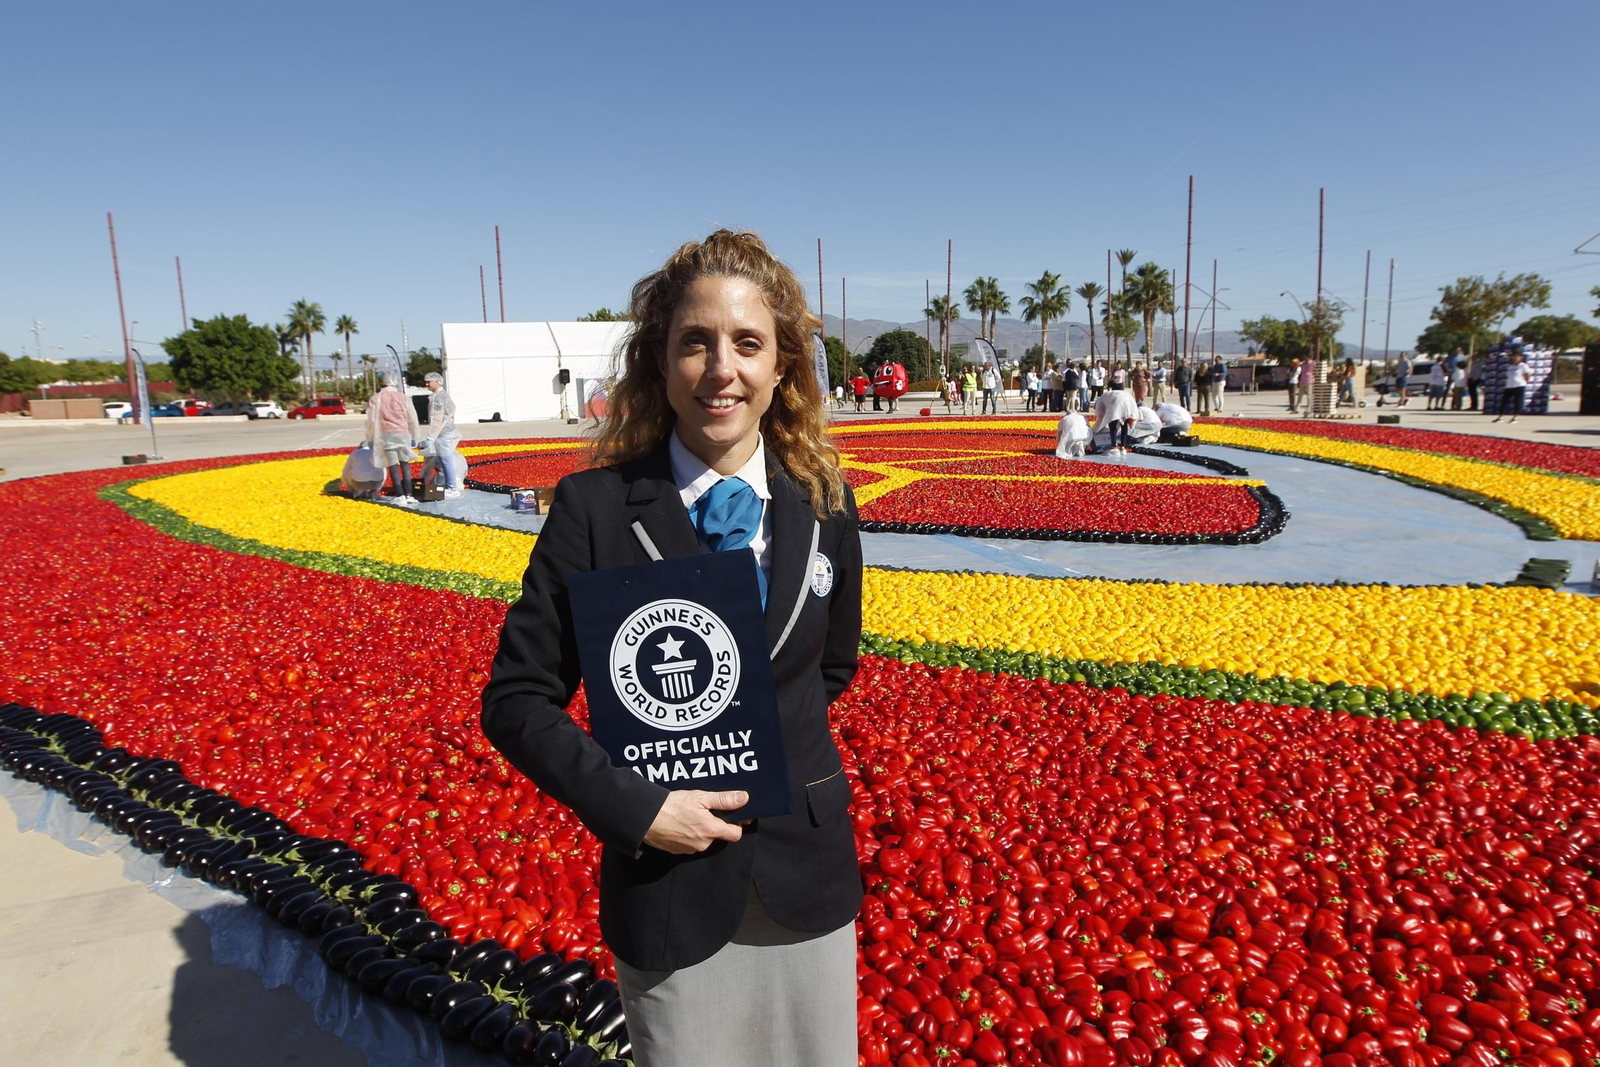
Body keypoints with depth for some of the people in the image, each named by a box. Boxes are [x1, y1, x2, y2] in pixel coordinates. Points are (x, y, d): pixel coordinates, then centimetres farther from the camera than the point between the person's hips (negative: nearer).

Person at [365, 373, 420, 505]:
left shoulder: (376, 398, 3)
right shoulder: (404, 398, 5)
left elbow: (371, 420, 3)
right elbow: (412, 419, 7)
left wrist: (370, 439, 12)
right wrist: (413, 437, 17)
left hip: (386, 435, -1)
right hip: (403, 434, 1)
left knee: (393, 466, 0)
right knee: (405, 465, 7)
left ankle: (400, 496, -2)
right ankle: (408, 495, 5)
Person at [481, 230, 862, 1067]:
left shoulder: (825, 507, -5)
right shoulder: (593, 508, -13)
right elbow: (517, 698, -8)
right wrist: (633, 807, -17)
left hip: (808, 877, 3)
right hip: (668, 885, -2)